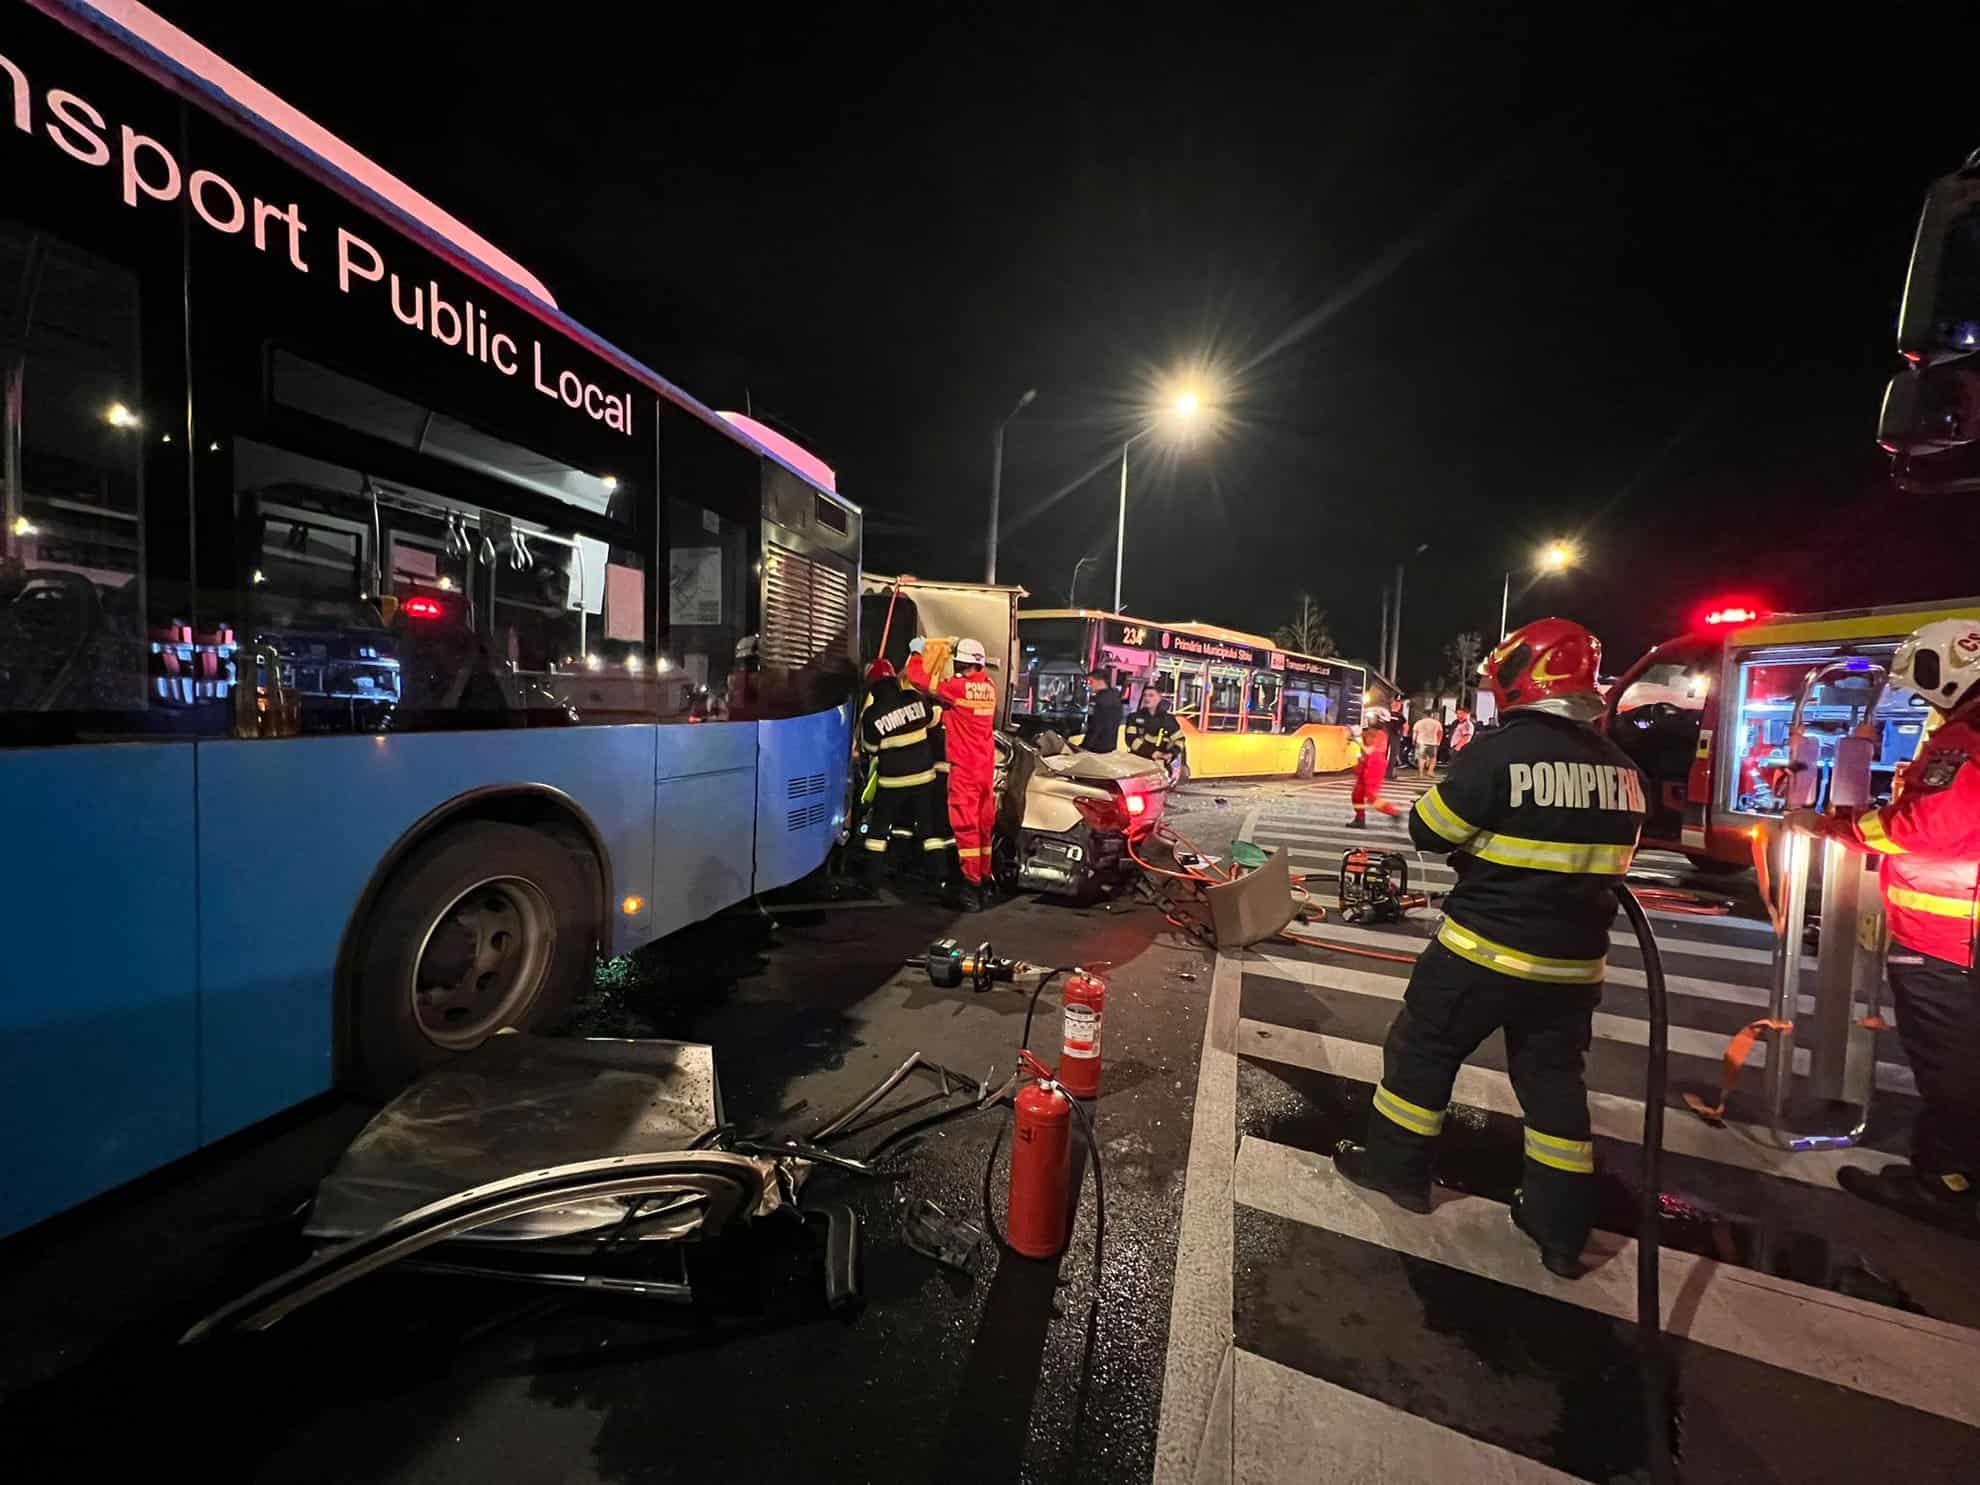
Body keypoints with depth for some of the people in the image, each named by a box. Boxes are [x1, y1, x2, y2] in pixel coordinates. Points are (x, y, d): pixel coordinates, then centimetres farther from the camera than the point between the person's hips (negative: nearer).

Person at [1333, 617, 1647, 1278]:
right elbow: (1609, 858, 15)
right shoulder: (1621, 769, 2)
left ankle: (1395, 1165, 27)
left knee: (1423, 1049, 13)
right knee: (1554, 1080, 19)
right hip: (1574, 963, 6)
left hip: (1483, 951, -6)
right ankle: (1561, 1229, 30)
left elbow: (1427, 830, -13)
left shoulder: (1500, 752, -20)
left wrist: (1480, 839, 8)